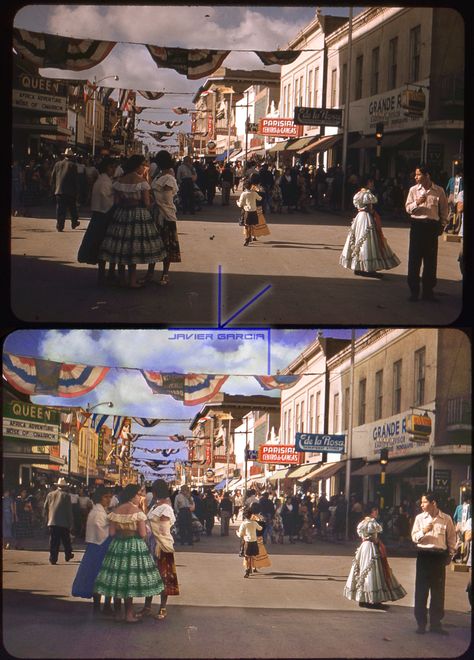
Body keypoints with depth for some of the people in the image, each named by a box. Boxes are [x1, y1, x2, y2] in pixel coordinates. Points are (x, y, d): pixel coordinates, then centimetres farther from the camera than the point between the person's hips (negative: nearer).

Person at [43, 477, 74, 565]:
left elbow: (45, 509, 10)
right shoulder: (66, 495, -6)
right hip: (63, 523, -3)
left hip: (52, 522, 3)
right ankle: (68, 555, 21)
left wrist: (47, 520, 18)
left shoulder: (50, 495, 6)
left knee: (53, 542, 3)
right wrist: (70, 523, 0)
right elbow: (69, 511, -6)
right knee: (66, 540, 12)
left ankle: (53, 558, -3)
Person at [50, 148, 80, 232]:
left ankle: (59, 226, -7)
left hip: (59, 190, 2)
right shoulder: (73, 165, -4)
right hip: (70, 191, -2)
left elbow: (53, 178, 10)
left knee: (60, 209, 1)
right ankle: (74, 222, 25)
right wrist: (77, 191, 2)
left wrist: (54, 189, 16)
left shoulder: (57, 164, 6)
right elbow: (76, 180, -4)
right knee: (72, 208, 15)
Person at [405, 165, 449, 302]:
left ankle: (428, 291, 16)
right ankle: (414, 291, 9)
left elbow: (444, 209, 9)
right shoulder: (413, 190, 3)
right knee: (414, 259, 1)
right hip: (417, 224, 0)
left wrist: (442, 225, 6)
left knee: (431, 259, 5)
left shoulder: (439, 191, 1)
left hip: (432, 226, 0)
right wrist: (417, 203, -16)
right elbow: (408, 208, 2)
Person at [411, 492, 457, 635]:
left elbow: (452, 538, 8)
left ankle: (435, 623, 13)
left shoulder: (446, 519, -1)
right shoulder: (420, 518, 2)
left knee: (438, 591, 4)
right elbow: (414, 538, 3)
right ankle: (421, 623, 9)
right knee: (421, 590, 1)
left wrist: (450, 555, 7)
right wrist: (423, 531, -15)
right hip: (424, 555, 0)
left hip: (439, 556, 0)